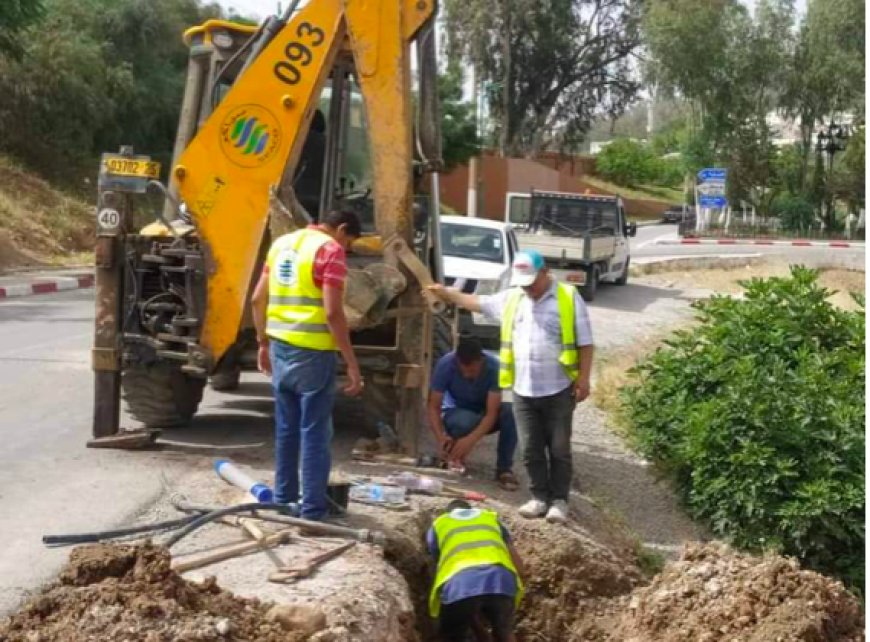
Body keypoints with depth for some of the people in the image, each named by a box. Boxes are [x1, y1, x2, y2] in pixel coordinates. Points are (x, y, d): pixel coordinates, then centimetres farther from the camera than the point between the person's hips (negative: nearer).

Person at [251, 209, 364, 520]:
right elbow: (332, 313, -18)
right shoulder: (330, 250, -10)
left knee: (286, 428, 16)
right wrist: (352, 363, -16)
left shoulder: (282, 243, 14)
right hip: (312, 352, -7)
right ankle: (312, 510, 2)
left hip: (281, 347, 7)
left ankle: (284, 500, 24)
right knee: (314, 432, -1)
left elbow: (258, 300, 16)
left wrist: (264, 343, 23)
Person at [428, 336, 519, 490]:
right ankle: (453, 457, -6)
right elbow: (434, 407, -23)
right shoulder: (445, 365, -27)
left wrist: (471, 440, -46)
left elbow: (491, 413, -30)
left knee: (510, 412, -32)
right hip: (456, 413, -1)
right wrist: (441, 437, -41)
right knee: (465, 422, -38)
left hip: (485, 415, 1)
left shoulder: (494, 367, -27)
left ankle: (504, 468, -16)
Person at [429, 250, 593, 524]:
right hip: (523, 391, 4)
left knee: (559, 449, 5)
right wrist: (445, 292, 13)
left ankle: (559, 500, 15)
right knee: (531, 449, 9)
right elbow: (476, 302, 18)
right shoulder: (511, 298, 7)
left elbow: (585, 343, -6)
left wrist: (583, 379, -10)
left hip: (558, 390, -4)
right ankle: (540, 497, 21)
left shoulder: (569, 298, -6)